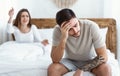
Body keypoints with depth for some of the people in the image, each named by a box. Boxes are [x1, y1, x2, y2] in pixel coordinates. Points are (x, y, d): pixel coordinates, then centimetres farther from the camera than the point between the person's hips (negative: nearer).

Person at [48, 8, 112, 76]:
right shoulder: (58, 30, -23)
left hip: (91, 60, 0)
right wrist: (63, 39, -40)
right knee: (52, 69, -27)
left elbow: (103, 56, -26)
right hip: (70, 61, 1)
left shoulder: (91, 26, -27)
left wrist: (82, 69, -33)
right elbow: (55, 60, -27)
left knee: (106, 69, -30)